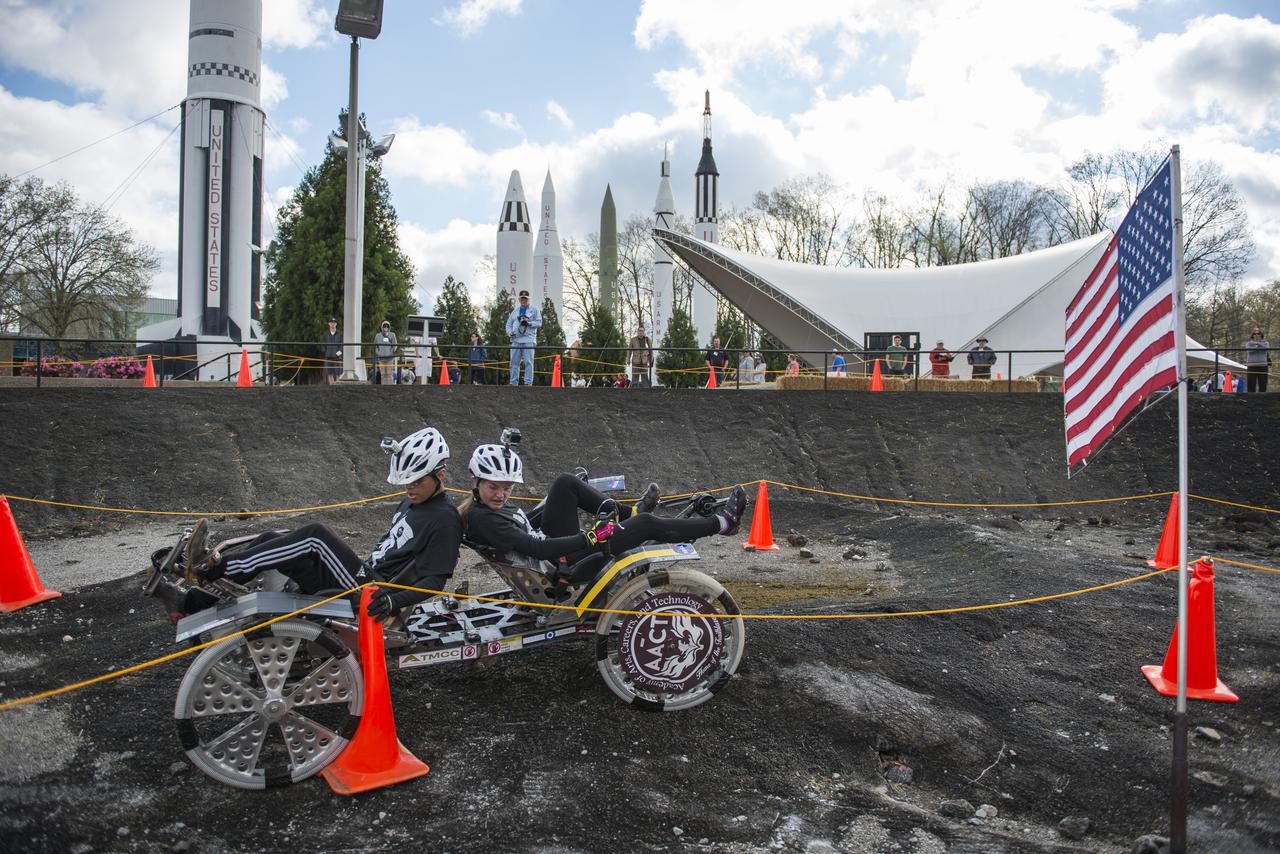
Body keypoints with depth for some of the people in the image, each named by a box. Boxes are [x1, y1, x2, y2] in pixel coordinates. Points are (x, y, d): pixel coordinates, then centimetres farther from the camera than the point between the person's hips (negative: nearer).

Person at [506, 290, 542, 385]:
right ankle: (513, 382, 7)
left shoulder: (534, 309, 8)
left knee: (528, 362, -9)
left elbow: (539, 322, 1)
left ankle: (528, 382, -8)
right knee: (514, 362, 3)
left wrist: (528, 323, -14)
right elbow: (509, 323, 21)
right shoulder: (515, 310, 21)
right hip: (516, 340, 4)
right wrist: (509, 332, 1)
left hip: (528, 339, -4)